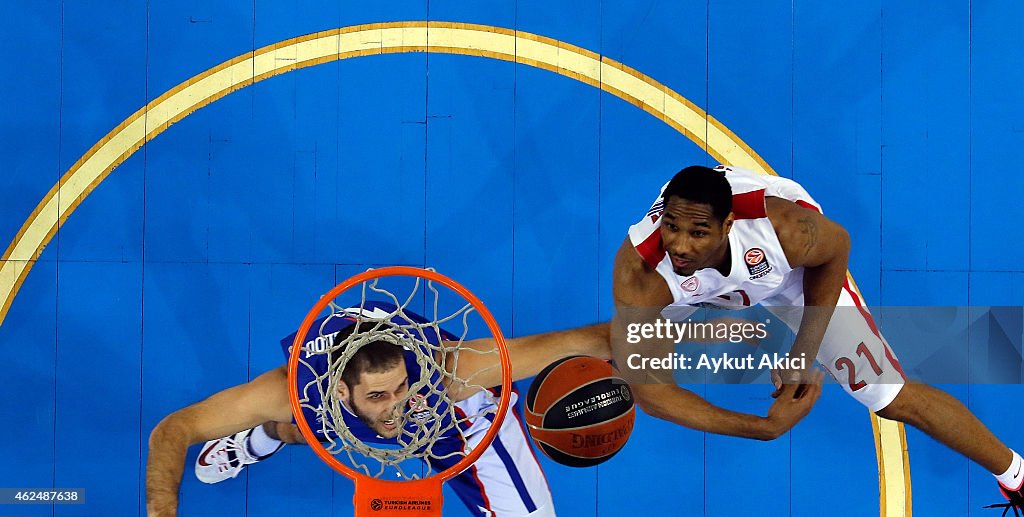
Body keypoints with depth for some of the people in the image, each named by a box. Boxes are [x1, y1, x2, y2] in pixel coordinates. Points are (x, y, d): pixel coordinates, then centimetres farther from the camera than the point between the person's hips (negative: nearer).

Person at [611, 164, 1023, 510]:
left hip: (795, 272, -1)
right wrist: (766, 428, -42)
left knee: (893, 398, -2)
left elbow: (836, 246, -17)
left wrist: (804, 355, -21)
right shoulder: (637, 270, -42)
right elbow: (648, 388, -36)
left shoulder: (783, 228, -43)